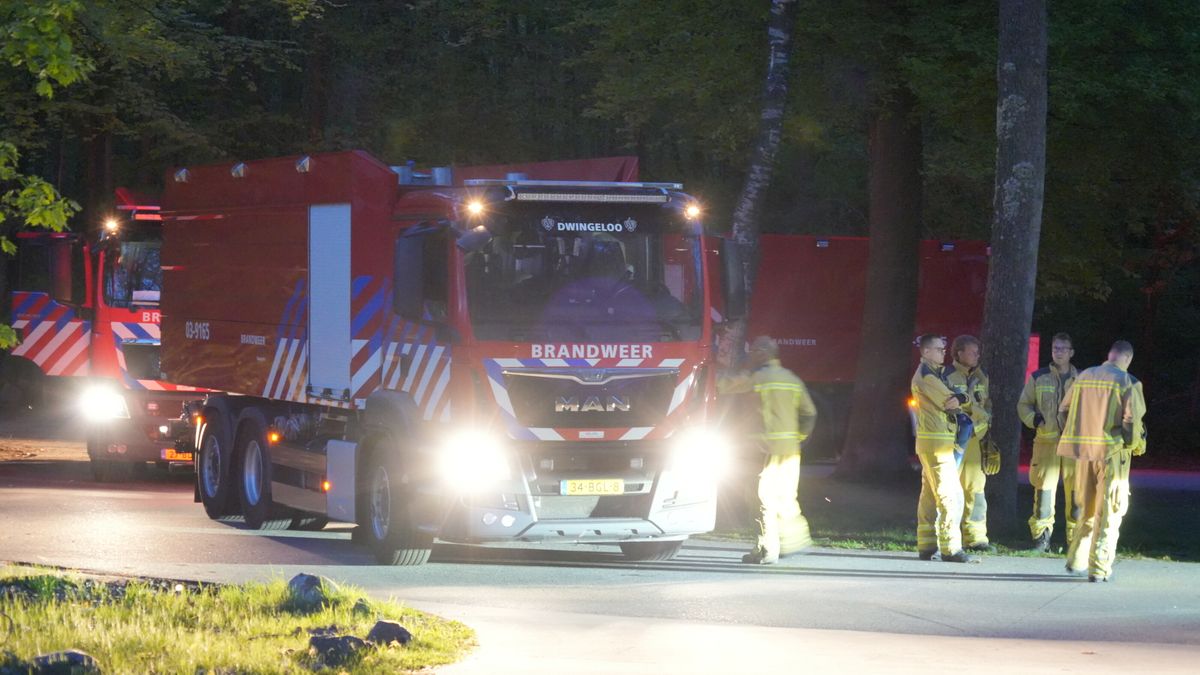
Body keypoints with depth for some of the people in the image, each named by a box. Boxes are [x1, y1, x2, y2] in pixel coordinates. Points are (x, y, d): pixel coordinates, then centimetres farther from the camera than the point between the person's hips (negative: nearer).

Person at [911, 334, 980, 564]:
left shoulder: (936, 373, 20)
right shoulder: (926, 375, -12)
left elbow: (952, 401, 16)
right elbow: (949, 403, -15)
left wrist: (959, 398, -5)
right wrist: (957, 401, 4)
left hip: (934, 441, 11)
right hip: (936, 440, -11)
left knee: (930, 494, 13)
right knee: (950, 494, -13)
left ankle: (926, 546, 17)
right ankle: (950, 548, -17)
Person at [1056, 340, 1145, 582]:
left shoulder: (1084, 377, 8)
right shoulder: (1126, 382, -7)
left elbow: (1063, 411, 11)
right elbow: (1132, 418, -15)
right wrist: (1135, 444, 3)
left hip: (1084, 452, 5)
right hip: (1112, 452, -5)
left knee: (1086, 508, 18)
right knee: (1108, 512, 2)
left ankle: (1076, 560, 20)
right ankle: (1098, 568, 0)